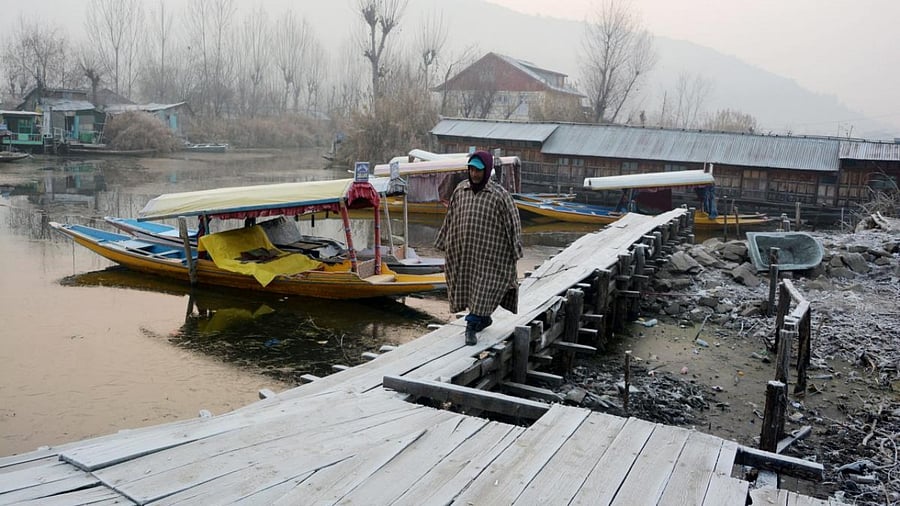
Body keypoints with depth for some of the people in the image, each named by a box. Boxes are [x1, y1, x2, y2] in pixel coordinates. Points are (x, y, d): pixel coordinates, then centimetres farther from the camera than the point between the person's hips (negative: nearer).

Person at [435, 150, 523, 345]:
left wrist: (514, 254, -6)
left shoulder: (499, 195, -12)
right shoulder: (460, 190, 1)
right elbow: (450, 218, 11)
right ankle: (484, 319, 34)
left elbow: (513, 224, -7)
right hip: (463, 252, 5)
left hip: (488, 253, -5)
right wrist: (445, 245, 14)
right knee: (467, 288, 13)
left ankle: (471, 328, 6)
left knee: (482, 291, -4)